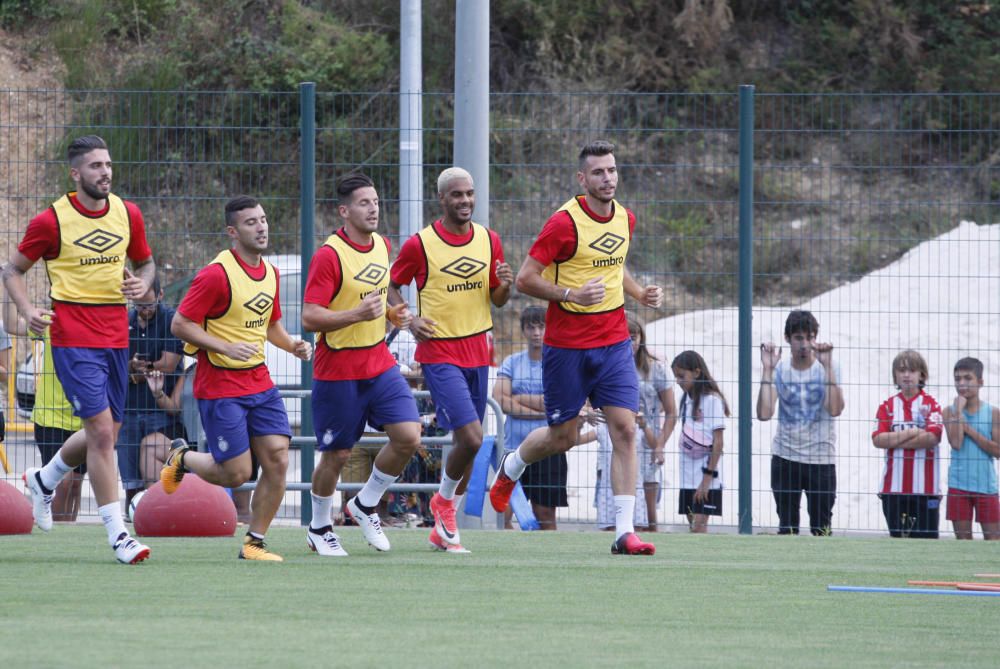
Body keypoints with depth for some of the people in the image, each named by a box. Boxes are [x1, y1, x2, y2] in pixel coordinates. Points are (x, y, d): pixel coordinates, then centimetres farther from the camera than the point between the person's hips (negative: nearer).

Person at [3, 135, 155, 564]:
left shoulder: (128, 214, 5)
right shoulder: (52, 220, -8)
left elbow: (146, 261, 21)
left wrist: (142, 283, -3)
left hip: (116, 336, 6)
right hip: (73, 339, -6)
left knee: (105, 435, 12)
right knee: (102, 431, -13)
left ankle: (43, 480, 41)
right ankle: (117, 534, -8)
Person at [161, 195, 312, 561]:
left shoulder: (269, 272, 9)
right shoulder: (216, 274, -15)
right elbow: (180, 324, -14)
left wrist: (292, 345, 4)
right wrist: (226, 348, -23)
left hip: (260, 383, 7)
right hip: (220, 387, -7)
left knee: (277, 461, -5)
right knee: (236, 473, -6)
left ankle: (254, 542, 7)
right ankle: (182, 457, 25)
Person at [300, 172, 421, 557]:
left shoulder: (382, 245, 7)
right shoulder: (329, 255, -16)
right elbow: (310, 318, -20)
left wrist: (392, 314, 4)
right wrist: (358, 314, -30)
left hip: (379, 363, 6)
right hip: (338, 371, -6)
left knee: (408, 437, -8)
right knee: (337, 454, 3)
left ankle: (365, 505, 14)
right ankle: (319, 528, 25)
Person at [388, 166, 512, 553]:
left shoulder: (489, 241, 7)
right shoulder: (420, 245, -7)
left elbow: (497, 300, 14)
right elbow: (392, 285, 5)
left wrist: (504, 286, -9)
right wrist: (408, 319, -12)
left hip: (477, 352, 6)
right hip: (439, 353, -6)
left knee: (469, 442, 9)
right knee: (471, 437, -19)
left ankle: (443, 528, 23)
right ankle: (443, 500, 9)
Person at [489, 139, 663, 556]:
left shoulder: (625, 219, 6)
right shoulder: (564, 222, -14)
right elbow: (525, 279, -13)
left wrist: (639, 293, 8)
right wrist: (571, 295, -26)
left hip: (614, 342, 4)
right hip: (566, 345, -4)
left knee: (624, 429, -9)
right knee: (562, 436, 6)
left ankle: (624, 532, -10)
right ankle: (510, 468, 40)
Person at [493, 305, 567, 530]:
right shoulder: (511, 363, 10)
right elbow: (500, 400, -3)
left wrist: (518, 399, -3)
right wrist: (540, 409, -9)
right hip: (513, 446, 2)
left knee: (545, 513, 0)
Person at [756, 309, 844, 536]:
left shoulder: (828, 368, -3)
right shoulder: (780, 370, 2)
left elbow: (835, 409, -19)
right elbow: (764, 413, -11)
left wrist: (827, 366, -21)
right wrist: (767, 370, -13)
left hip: (821, 459, -2)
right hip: (785, 459, 2)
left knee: (822, 528, 0)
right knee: (787, 526, 7)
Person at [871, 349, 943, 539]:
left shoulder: (931, 404, 2)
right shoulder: (887, 406, 9)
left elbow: (932, 438, -12)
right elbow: (878, 439, -4)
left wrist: (894, 441, -9)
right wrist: (912, 433, -11)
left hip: (924, 486, -3)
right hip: (894, 486, 3)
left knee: (926, 536, -3)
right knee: (897, 536, 7)